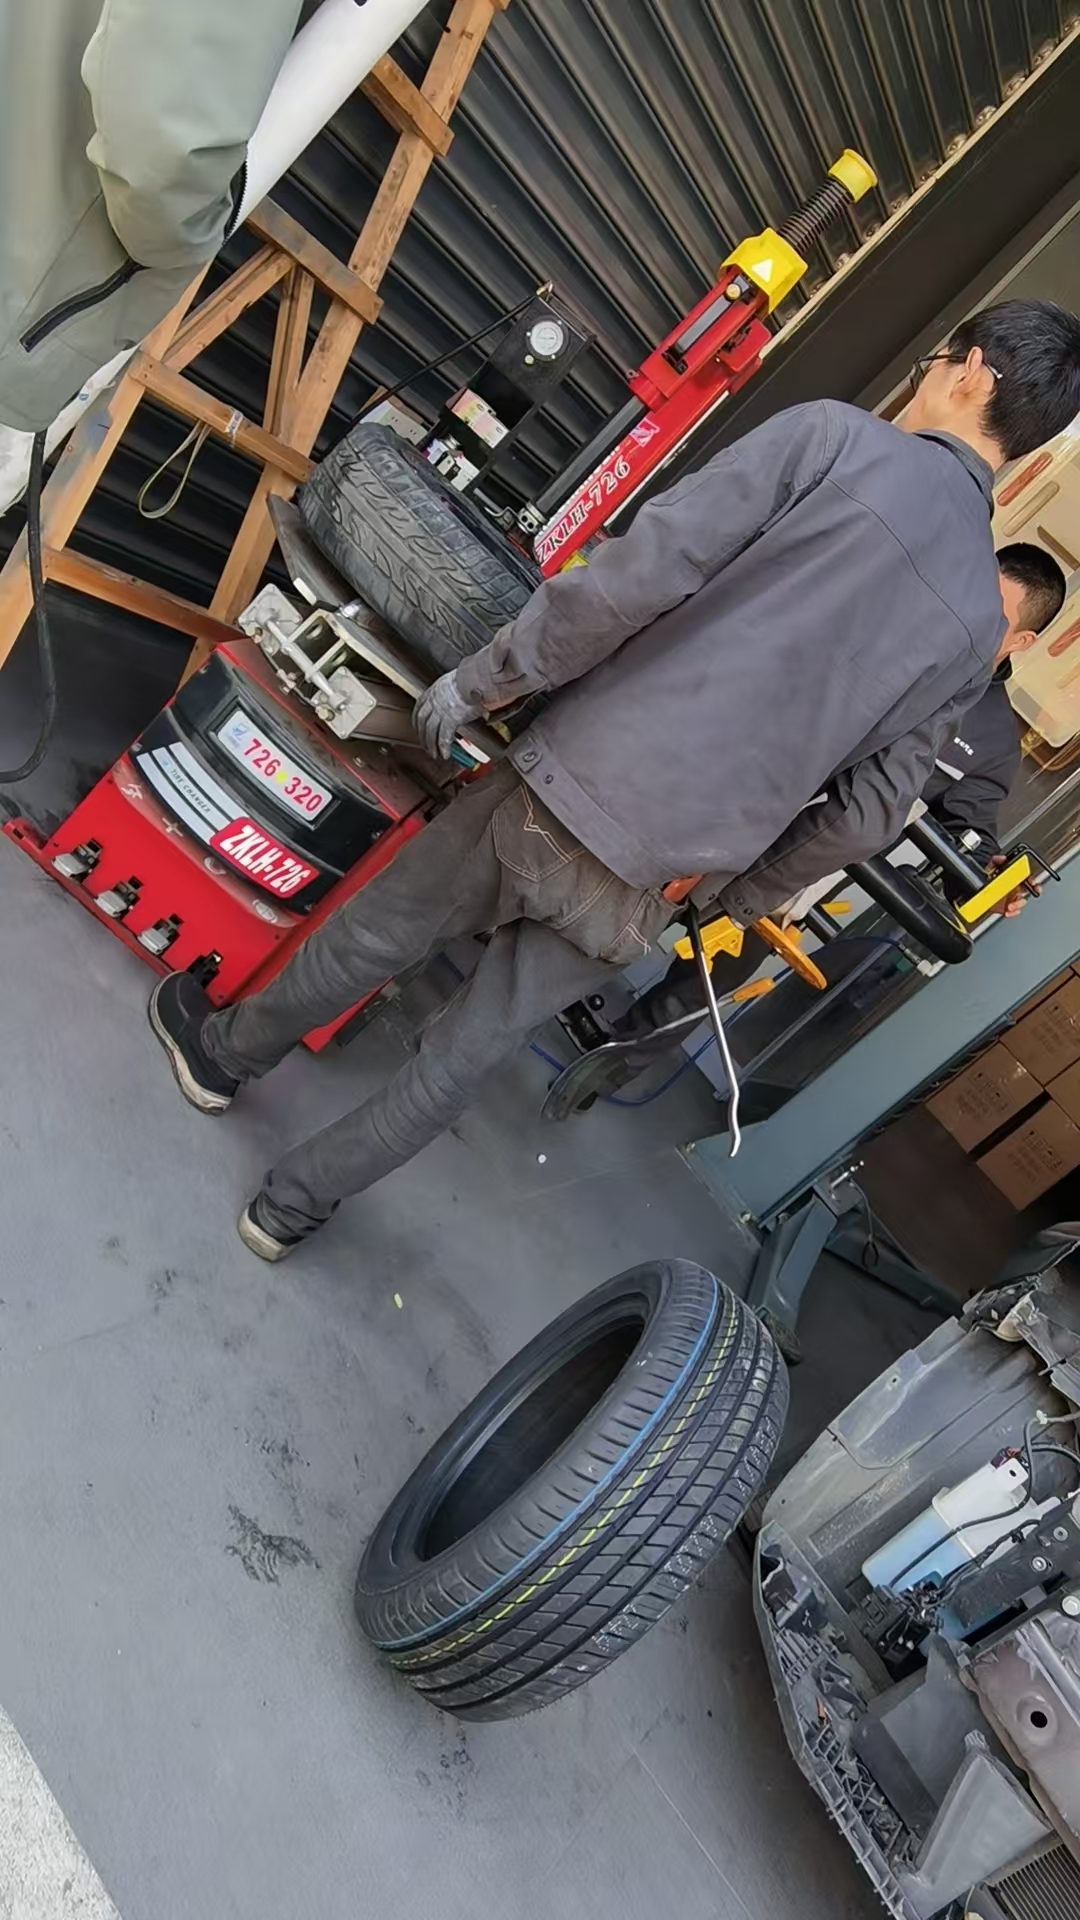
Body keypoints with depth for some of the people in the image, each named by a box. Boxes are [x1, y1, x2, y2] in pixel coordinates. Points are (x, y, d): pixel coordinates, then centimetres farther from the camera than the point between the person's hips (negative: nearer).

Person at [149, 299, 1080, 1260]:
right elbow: (866, 816, 9)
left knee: (372, 936, 21)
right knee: (467, 1055, 18)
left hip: (561, 793, -3)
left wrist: (482, 678, -4)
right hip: (643, 893, 4)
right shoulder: (978, 630, 9)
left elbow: (636, 574, -14)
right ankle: (291, 1205, 34)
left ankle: (223, 1053, 46)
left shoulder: (834, 434, -3)